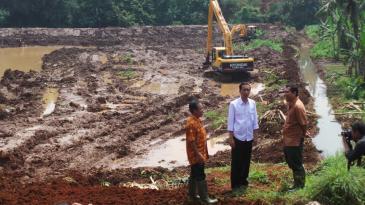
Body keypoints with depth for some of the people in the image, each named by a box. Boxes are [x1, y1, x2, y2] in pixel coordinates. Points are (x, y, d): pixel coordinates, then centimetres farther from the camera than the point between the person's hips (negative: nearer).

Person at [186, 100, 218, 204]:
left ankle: (192, 195, 27)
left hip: (199, 153, 10)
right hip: (196, 154, -10)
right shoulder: (192, 123, -23)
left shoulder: (197, 120, 8)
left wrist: (204, 152, 20)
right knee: (200, 176, -2)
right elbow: (191, 141, -24)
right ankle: (204, 198, 5)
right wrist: (198, 154, -23)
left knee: (194, 175, 17)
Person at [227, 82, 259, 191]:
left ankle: (243, 180, 28)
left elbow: (255, 119, 8)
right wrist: (231, 138, -10)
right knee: (236, 161, 3)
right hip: (238, 137, -4)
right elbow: (230, 121, -9)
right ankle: (235, 184, 12)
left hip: (249, 137, 4)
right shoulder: (234, 104, -11)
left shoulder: (253, 103, 1)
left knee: (246, 160, 14)